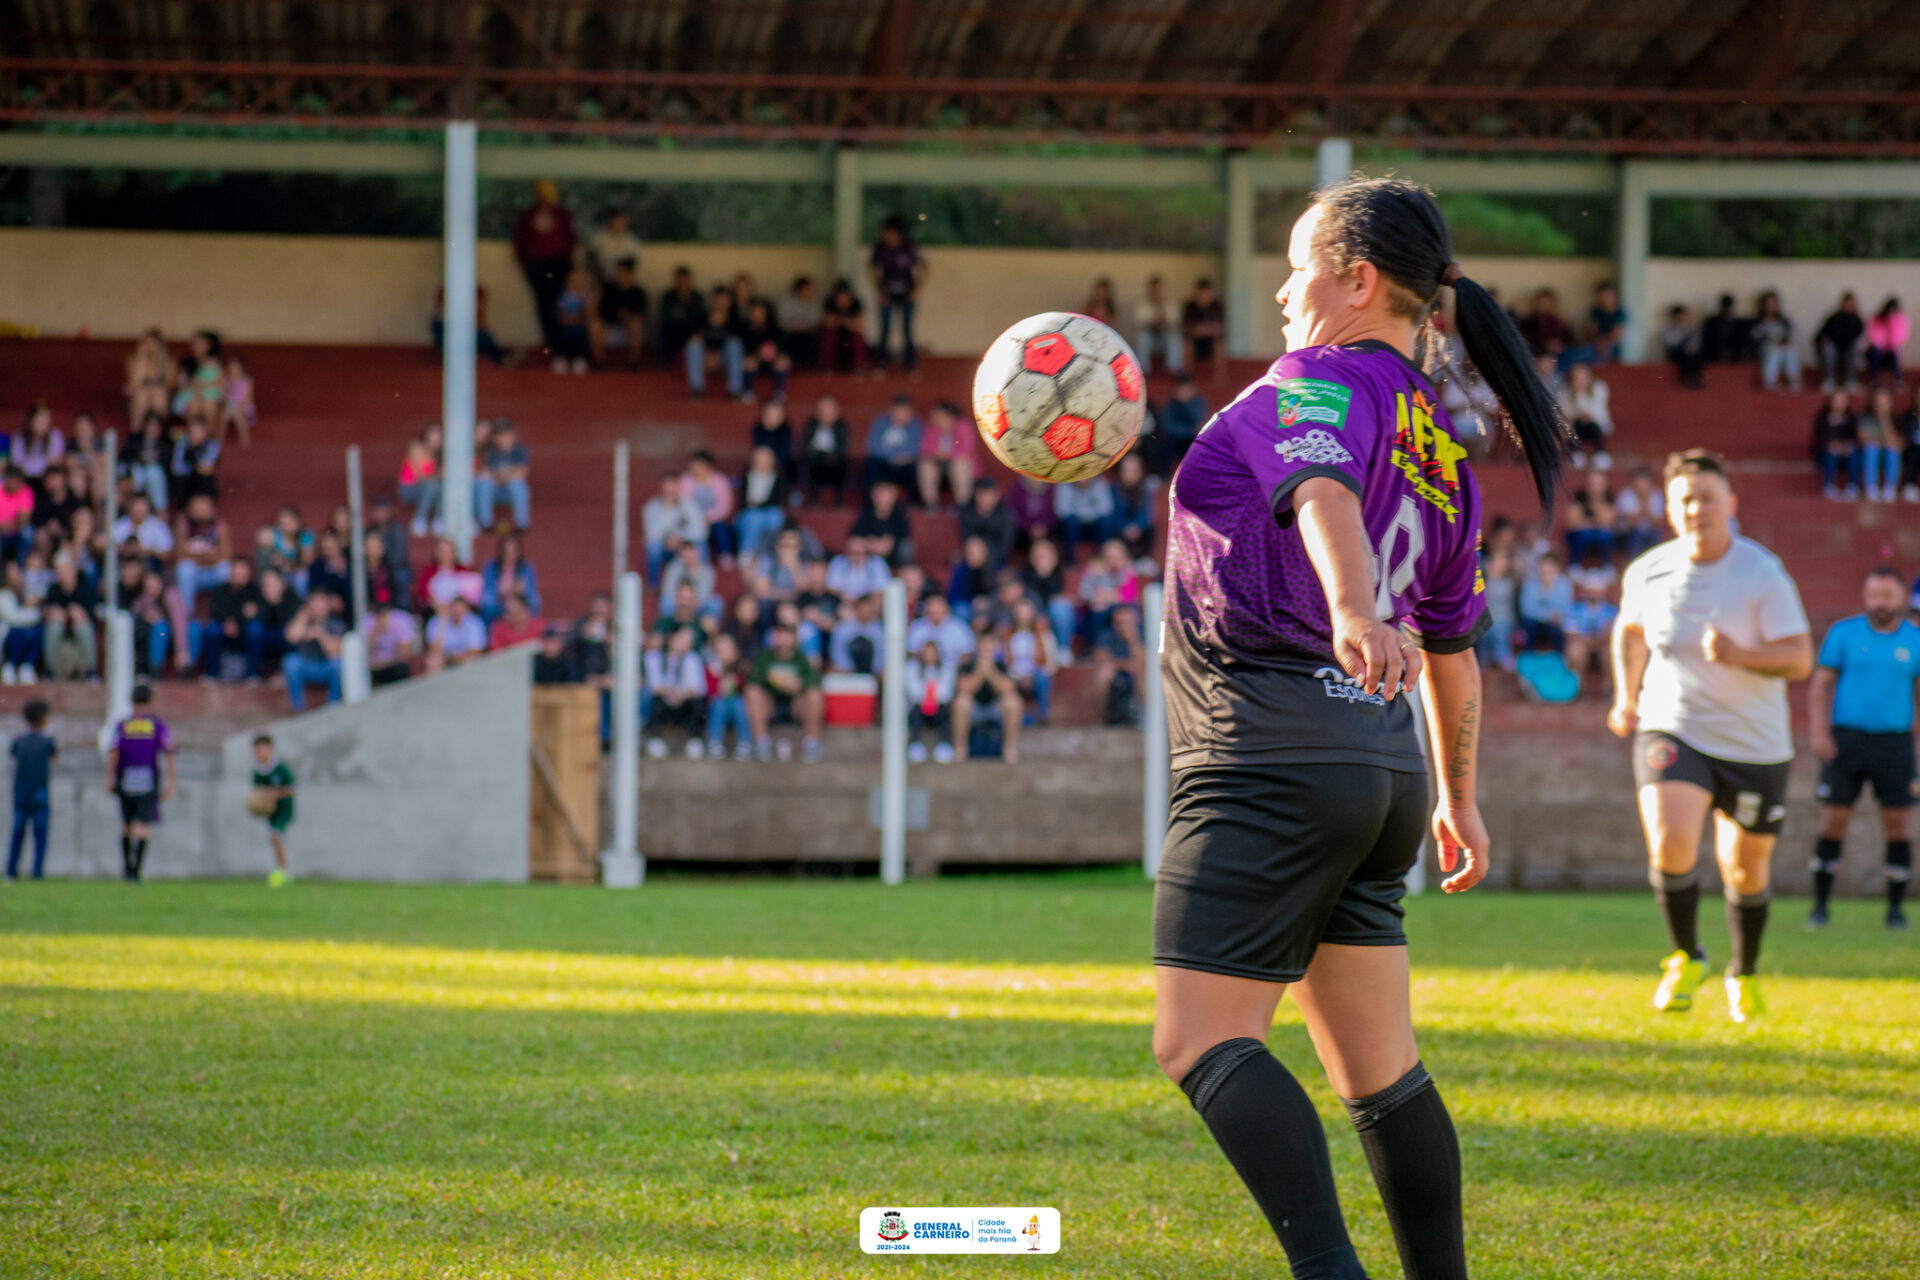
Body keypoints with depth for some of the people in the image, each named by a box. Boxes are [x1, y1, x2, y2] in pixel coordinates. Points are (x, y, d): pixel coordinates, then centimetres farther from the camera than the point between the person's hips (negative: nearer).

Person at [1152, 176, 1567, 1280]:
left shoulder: (1319, 385, -5)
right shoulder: (1438, 443, 20)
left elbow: (1325, 494, -29)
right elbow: (1454, 649, 29)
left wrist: (1351, 610, -48)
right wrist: (1459, 798, 39)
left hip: (1270, 754, -9)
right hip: (1382, 763, 9)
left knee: (1202, 1041, -12)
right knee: (1382, 1071, 12)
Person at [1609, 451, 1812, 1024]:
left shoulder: (1763, 574, -13)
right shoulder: (1647, 573, -3)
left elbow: (1799, 658, -15)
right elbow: (1630, 628, 19)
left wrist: (1741, 656, -32)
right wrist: (1626, 696, 9)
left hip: (1754, 745, -1)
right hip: (1673, 731, 1)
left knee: (1747, 872, 10)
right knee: (1671, 845, -24)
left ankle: (1744, 974, 38)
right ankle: (1686, 959, 0)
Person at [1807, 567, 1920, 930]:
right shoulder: (1843, 633, 3)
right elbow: (1820, 685, 4)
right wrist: (1820, 733, -8)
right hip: (1846, 739, -1)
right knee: (1832, 823, -3)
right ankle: (1820, 906, 5)